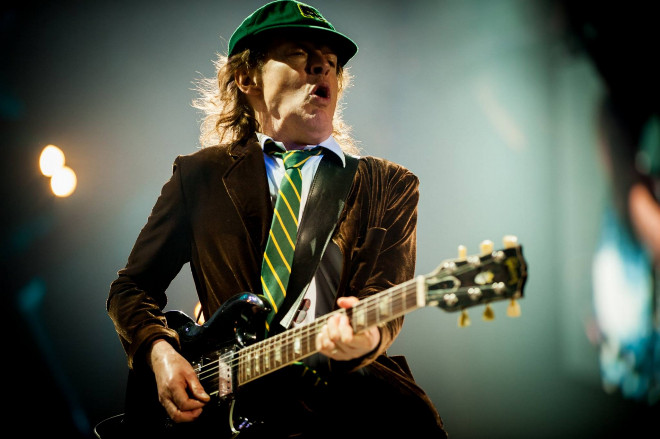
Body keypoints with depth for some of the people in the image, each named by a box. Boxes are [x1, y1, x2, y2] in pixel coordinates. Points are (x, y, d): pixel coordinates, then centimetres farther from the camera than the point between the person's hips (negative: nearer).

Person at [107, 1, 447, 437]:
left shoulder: (392, 186, 15)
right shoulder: (200, 175, 15)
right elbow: (132, 286, 20)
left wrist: (366, 336, -24)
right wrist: (159, 350, -2)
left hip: (352, 390, 1)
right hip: (237, 401, -1)